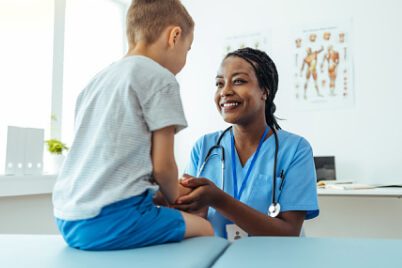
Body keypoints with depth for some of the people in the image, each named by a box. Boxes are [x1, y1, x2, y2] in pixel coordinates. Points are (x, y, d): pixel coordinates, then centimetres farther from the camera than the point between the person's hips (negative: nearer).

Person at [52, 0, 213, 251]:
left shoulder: (97, 80, 17)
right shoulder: (160, 78, -5)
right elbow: (162, 165, -8)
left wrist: (169, 189, 21)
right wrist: (175, 198, 13)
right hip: (111, 220, -8)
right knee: (204, 228, 11)